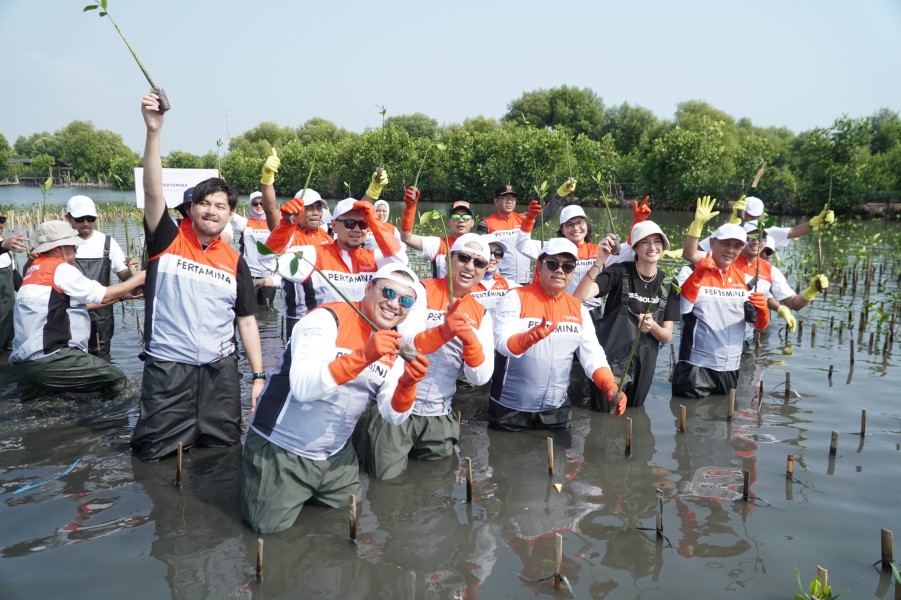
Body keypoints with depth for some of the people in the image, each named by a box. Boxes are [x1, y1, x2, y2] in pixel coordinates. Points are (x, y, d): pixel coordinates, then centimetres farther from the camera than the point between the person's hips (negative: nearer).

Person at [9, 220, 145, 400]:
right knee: (117, 380, -5)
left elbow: (77, 303, 19)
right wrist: (137, 279, 10)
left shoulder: (36, 269, 19)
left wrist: (121, 294, 20)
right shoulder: (60, 269, -8)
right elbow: (103, 296, -3)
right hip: (49, 360, -9)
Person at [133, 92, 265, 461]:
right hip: (168, 366, -2)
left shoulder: (234, 261, 4)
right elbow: (153, 192, -19)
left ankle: (202, 431, 41)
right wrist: (153, 131, -31)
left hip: (220, 369, 3)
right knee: (157, 451, 5)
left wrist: (258, 375, 1)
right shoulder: (168, 241, -3)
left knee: (223, 445, 10)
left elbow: (246, 320, 7)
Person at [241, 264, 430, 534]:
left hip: (335, 456, 7)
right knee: (271, 529, 1)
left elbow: (394, 415, -6)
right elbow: (301, 387, -33)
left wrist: (407, 385, -27)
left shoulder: (393, 345, 0)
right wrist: (364, 355, -42)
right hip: (279, 451, -6)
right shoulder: (327, 319, -20)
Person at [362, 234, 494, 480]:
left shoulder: (481, 314, 5)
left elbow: (481, 377, -4)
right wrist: (443, 331, -40)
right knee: (387, 482, 0)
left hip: (438, 417, 5)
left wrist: (470, 339, -24)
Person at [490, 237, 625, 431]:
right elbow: (502, 343, -21)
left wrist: (611, 386, -19)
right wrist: (530, 337, -43)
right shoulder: (515, 298, -10)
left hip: (556, 410, 4)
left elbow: (593, 354, 0)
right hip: (510, 407, -4)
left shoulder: (579, 309, 5)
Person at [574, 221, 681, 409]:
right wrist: (600, 260, -34)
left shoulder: (669, 284, 1)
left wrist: (652, 326, -20)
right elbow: (580, 297, -27)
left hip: (643, 366, 4)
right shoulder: (619, 272, -11)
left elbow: (667, 336, 2)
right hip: (610, 362, -4)